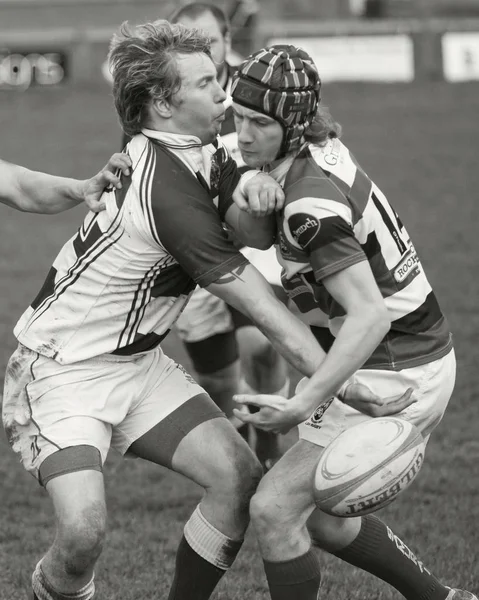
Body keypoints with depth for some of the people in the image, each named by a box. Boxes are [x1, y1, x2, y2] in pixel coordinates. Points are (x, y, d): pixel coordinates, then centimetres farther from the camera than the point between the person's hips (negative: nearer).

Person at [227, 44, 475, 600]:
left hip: (394, 377, -9)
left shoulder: (312, 202, -25)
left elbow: (370, 315, -31)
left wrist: (305, 403, -37)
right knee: (316, 515, 19)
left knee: (274, 510, -9)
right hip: (416, 355, 9)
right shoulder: (323, 147, 0)